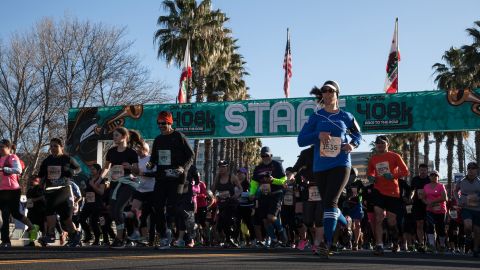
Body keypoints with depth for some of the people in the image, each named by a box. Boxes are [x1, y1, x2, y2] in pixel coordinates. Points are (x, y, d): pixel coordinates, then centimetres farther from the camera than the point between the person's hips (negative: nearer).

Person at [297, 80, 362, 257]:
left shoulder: (345, 116, 5)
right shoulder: (316, 117, 6)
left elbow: (357, 134, 21)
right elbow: (301, 140, 1)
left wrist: (353, 144, -1)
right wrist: (317, 135, -16)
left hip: (340, 165, -3)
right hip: (320, 167, 3)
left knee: (330, 202, -19)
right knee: (328, 205, 13)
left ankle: (327, 243, -23)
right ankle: (345, 225, 43)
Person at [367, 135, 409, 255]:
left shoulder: (394, 156, 1)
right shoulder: (373, 159, 10)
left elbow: (405, 172, -2)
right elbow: (369, 173, 24)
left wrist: (393, 175, -19)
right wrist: (371, 177, 0)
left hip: (393, 192, -2)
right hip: (379, 190, 2)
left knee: (391, 221, 5)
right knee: (379, 217, -14)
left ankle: (395, 241, 33)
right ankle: (379, 245, -17)